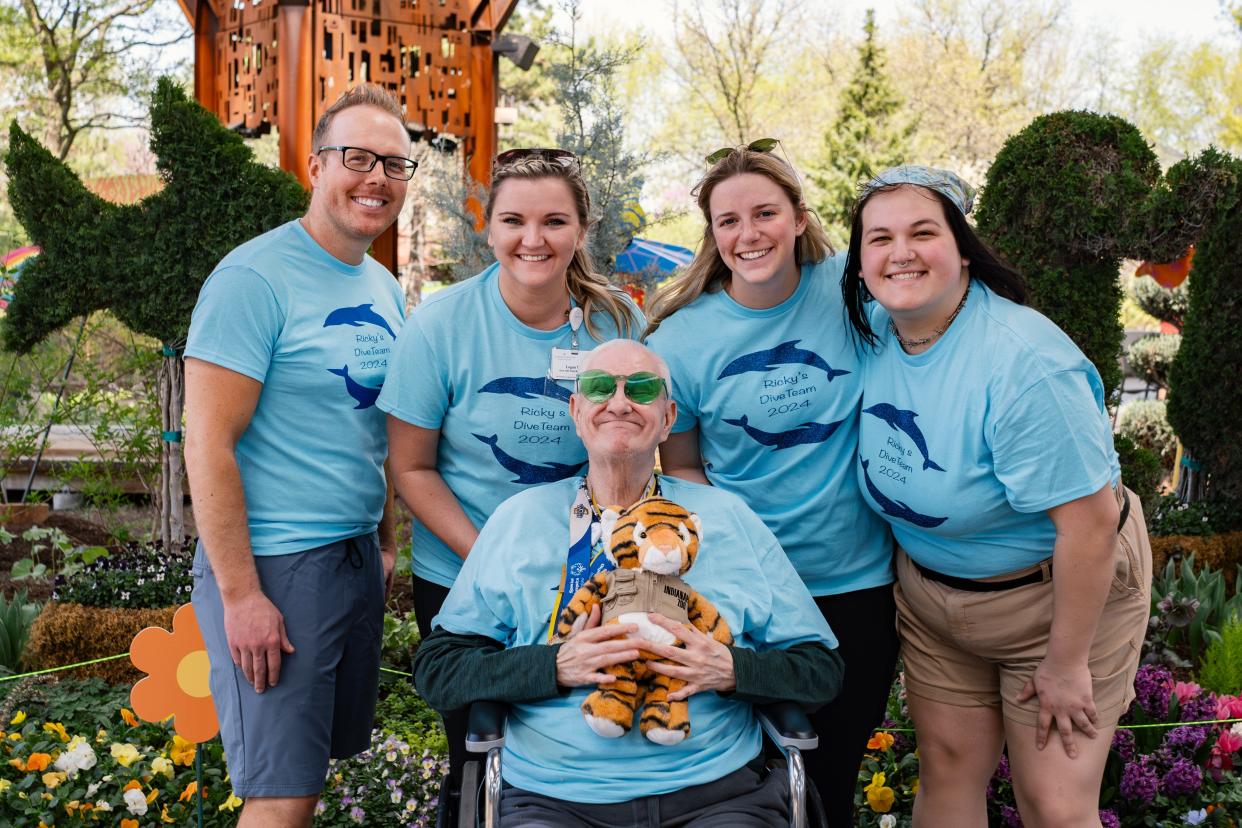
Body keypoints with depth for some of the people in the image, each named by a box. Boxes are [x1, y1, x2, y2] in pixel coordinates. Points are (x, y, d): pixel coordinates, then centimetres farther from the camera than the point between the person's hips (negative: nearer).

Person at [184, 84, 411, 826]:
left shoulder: (385, 289, 11)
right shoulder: (254, 278, -13)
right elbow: (208, 444, -16)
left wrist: (386, 542, 16)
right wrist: (239, 594, -18)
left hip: (358, 557, 8)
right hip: (274, 565, -7)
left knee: (321, 758, 16)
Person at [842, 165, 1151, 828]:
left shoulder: (1023, 363, -30)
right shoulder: (874, 330, -8)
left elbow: (1091, 521, -27)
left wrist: (1066, 663, -19)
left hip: (1063, 593, -6)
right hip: (932, 593, 6)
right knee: (948, 770, 12)